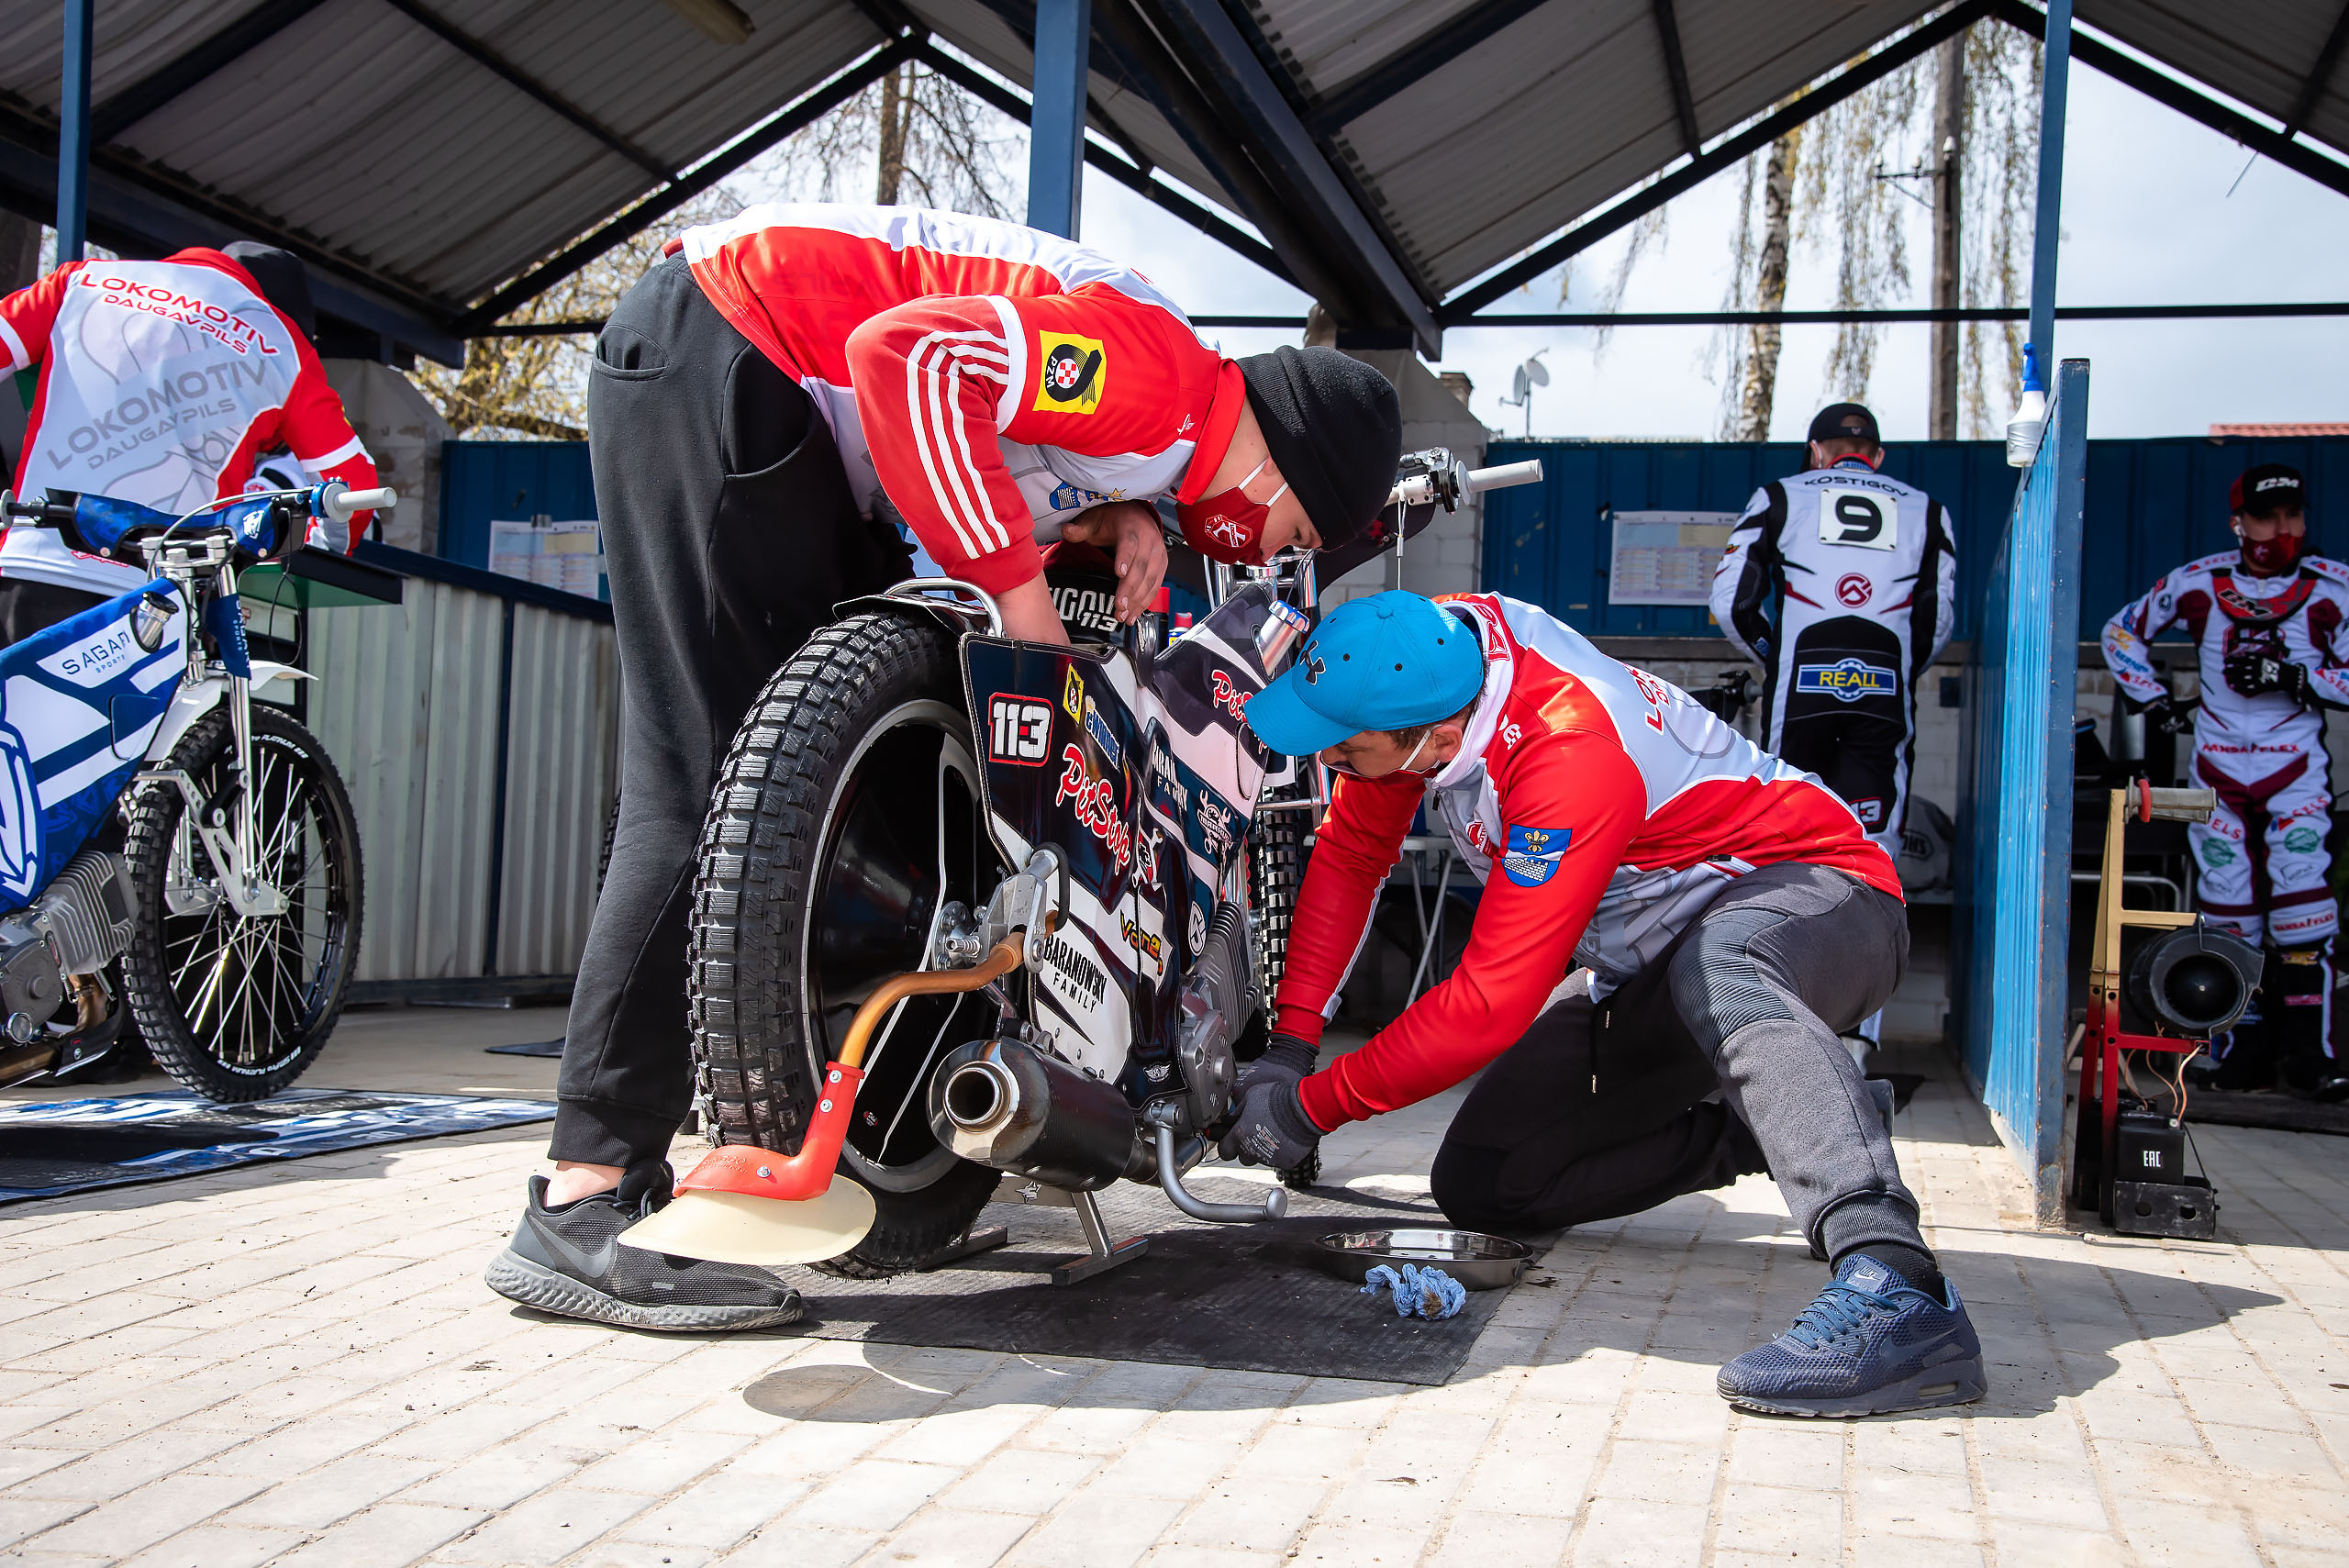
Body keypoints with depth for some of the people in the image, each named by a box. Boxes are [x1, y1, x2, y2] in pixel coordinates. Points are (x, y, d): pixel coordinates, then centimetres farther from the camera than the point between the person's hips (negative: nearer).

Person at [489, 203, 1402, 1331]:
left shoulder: (1159, 444, 13)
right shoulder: (1154, 371, -18)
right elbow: (909, 358, -28)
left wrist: (1120, 522, -2)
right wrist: (1021, 595, -22)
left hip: (775, 392, 11)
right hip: (712, 352, -11)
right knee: (719, 782, -16)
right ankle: (580, 1214, -17)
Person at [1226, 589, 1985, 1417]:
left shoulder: (1571, 756, -36)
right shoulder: (1426, 650, -14)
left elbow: (1490, 1005, -33)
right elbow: (1349, 855, -1)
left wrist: (1312, 1106, -23)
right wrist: (1288, 1045, -7)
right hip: (1641, 970, 8)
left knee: (1714, 970, -44)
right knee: (1478, 1185, 0)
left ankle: (1895, 1296, -53)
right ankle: (1781, 1127, 5)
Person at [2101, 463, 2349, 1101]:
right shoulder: (2198, 583, 1)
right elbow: (2122, 632, 14)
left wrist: (2294, 675, -19)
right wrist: (2153, 700, 6)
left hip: (2296, 765, -2)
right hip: (2218, 764, 2)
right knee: (2229, 907, 2)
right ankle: (2247, 1049, 11)